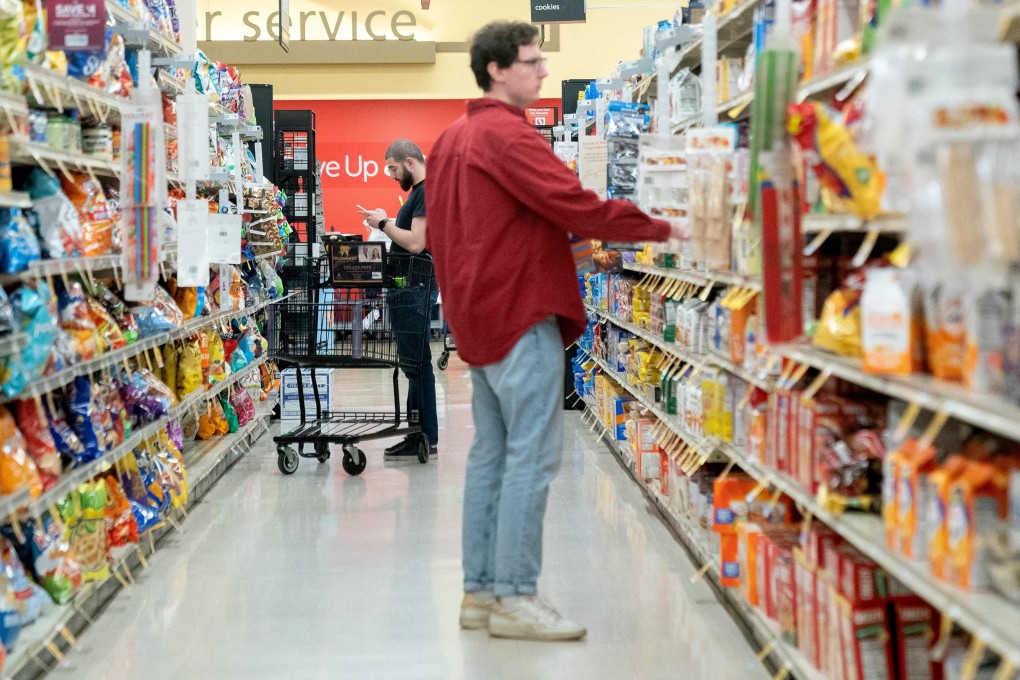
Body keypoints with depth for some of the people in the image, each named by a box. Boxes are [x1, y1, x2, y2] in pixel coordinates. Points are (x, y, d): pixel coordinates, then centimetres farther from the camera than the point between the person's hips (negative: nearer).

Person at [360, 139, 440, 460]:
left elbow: (416, 242, -20)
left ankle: (426, 440, -7)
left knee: (416, 362, -9)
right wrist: (386, 223, 10)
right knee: (412, 362, 12)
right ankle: (418, 435, 16)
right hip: (408, 286, 11)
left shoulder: (428, 191, -12)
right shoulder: (420, 191, 20)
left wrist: (385, 224, -10)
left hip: (416, 288, -11)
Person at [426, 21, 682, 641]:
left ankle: (481, 590, 14)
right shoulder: (507, 134, -14)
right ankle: (515, 597, -8)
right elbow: (575, 204, -21)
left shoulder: (452, 139, 18)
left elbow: (439, 233, 22)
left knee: (491, 452, 11)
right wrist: (662, 229, -15)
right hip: (520, 311, -10)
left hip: (477, 312, 10)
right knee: (533, 455, -8)